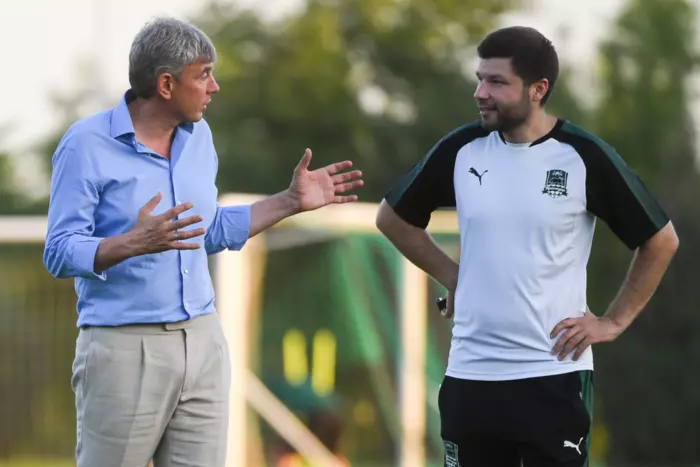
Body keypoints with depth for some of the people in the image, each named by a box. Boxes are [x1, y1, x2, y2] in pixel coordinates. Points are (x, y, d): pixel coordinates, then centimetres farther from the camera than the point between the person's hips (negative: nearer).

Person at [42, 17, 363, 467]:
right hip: (124, 347, -6)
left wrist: (292, 201, 18)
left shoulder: (199, 136, 11)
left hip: (202, 343, 6)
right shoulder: (87, 145, -9)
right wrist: (134, 244, -29)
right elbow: (60, 253, -12)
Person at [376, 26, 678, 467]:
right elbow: (393, 218, 17)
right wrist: (451, 277, 8)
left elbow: (661, 240, 2)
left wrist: (614, 322, 0)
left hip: (555, 375, -3)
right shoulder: (461, 149, 0)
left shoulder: (583, 156, -8)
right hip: (470, 375, 3)